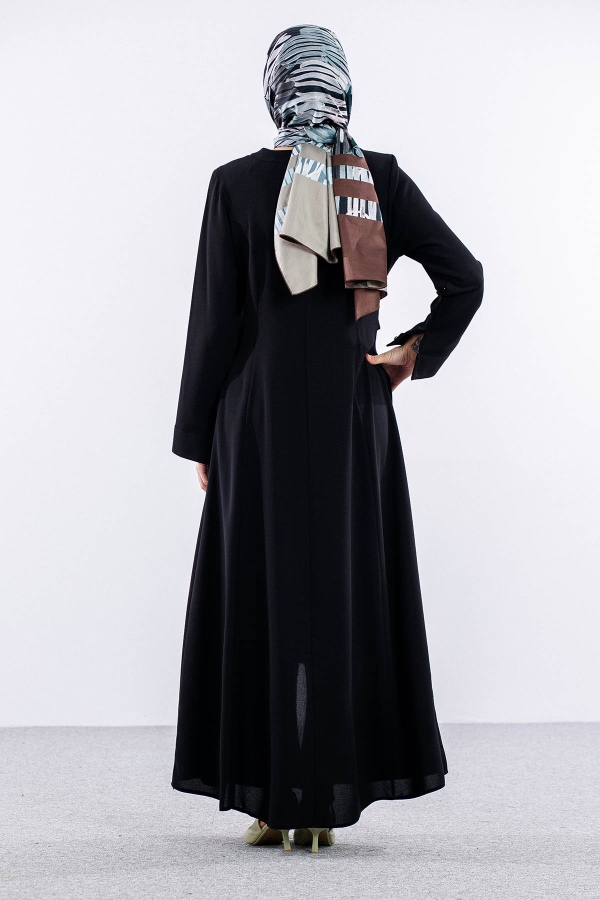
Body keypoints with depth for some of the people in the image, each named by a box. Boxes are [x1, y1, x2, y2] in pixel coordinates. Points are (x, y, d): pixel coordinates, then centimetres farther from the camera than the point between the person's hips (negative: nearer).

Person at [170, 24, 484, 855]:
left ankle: (272, 798, 8)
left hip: (261, 419, -2)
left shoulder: (236, 184, -5)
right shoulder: (382, 179, 1)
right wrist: (417, 353, 6)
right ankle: (331, 801, 11)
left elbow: (214, 321, -5)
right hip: (355, 421, 2)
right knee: (351, 592, 8)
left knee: (261, 595, 6)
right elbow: (466, 278, -3)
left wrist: (198, 437, 2)